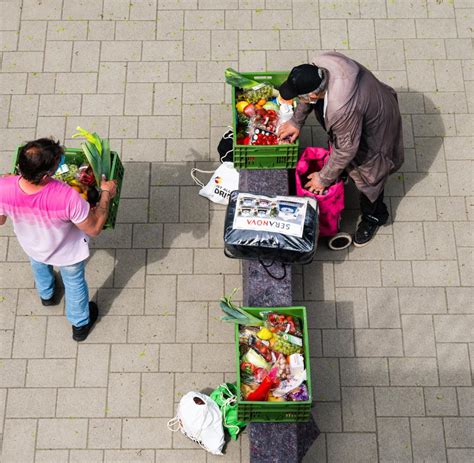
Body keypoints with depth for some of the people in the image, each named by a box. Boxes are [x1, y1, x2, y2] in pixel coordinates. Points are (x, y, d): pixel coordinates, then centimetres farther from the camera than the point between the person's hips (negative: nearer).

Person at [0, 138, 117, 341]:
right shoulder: (67, 197, -46)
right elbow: (94, 228, -27)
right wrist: (106, 193, -15)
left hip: (32, 246, 3)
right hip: (67, 253, -3)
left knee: (39, 266, 40)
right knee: (75, 283, 30)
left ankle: (47, 295, 73)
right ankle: (80, 325, 58)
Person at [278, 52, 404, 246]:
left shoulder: (342, 109, -46)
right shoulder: (321, 63, -26)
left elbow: (346, 149, -29)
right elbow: (309, 87, -2)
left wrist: (324, 179, -13)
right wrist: (296, 121, 7)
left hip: (374, 130, -6)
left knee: (368, 176, 18)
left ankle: (373, 217, 46)